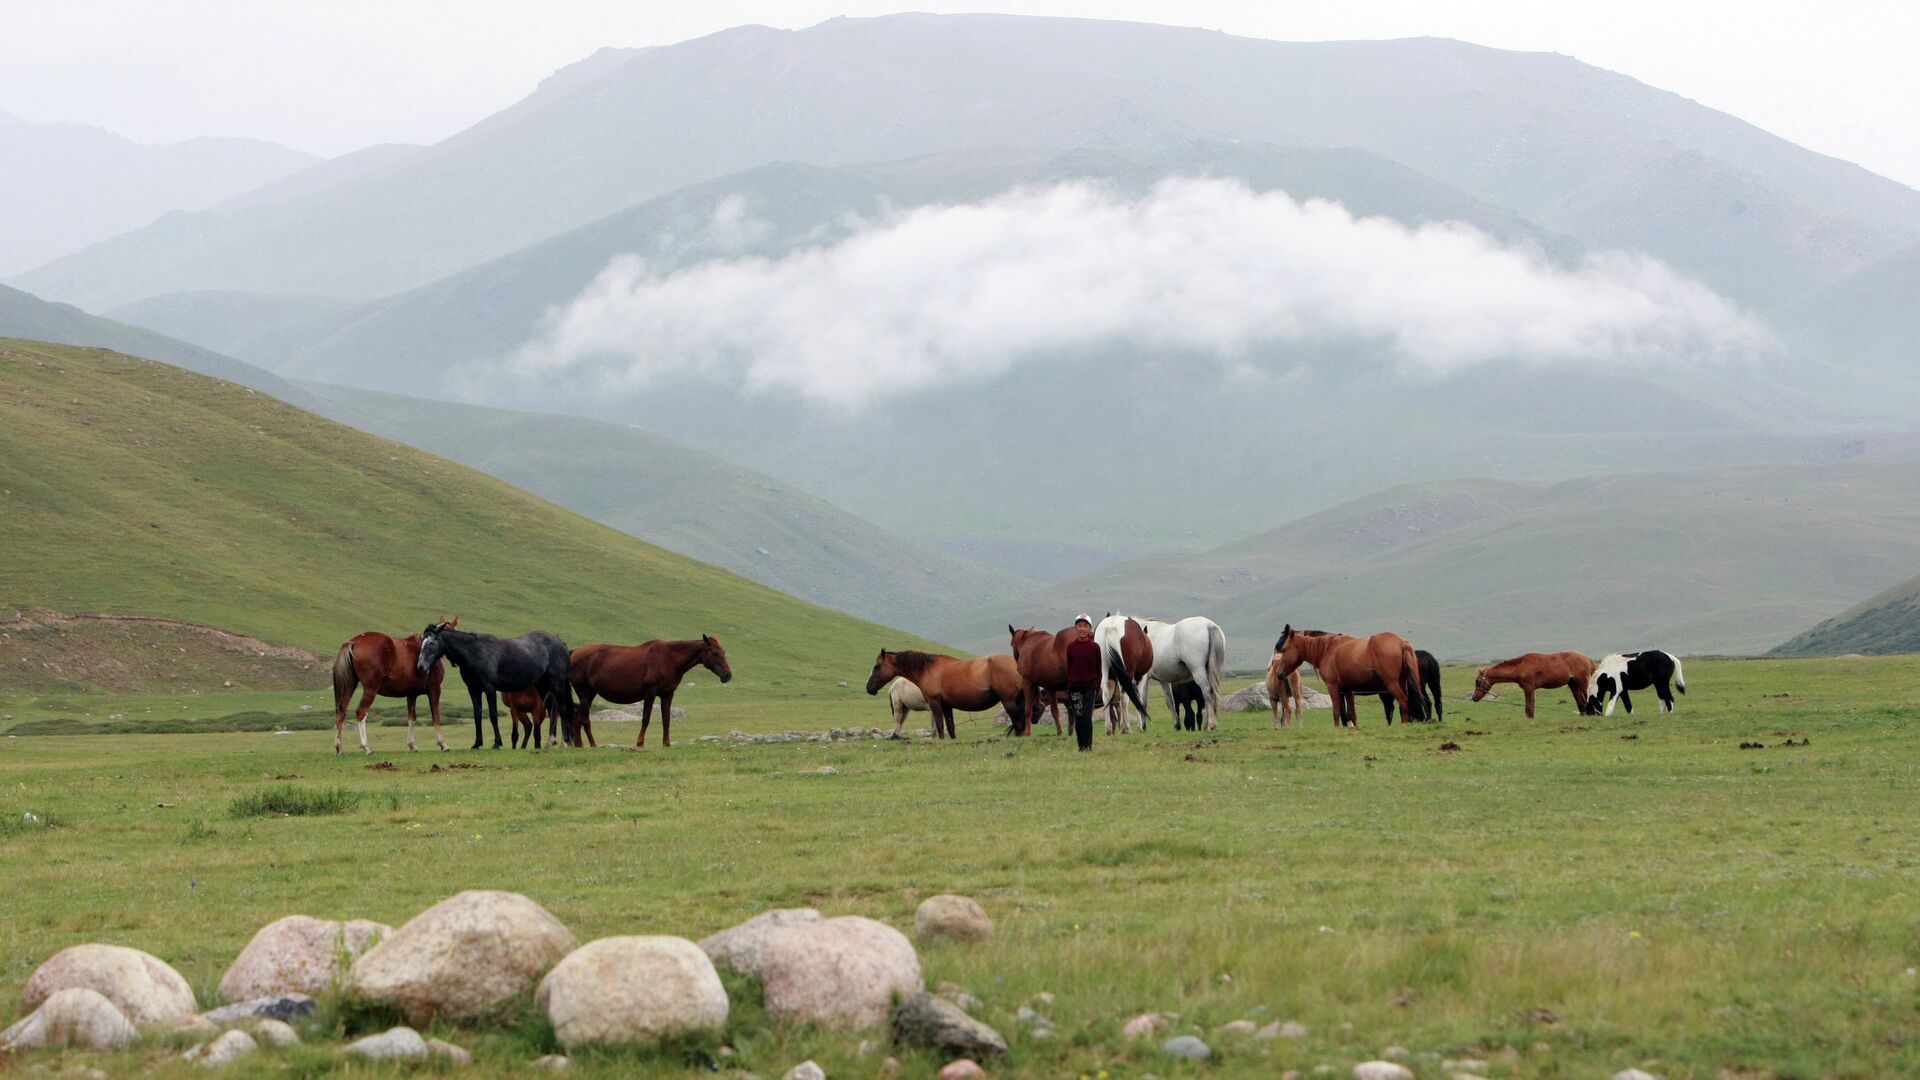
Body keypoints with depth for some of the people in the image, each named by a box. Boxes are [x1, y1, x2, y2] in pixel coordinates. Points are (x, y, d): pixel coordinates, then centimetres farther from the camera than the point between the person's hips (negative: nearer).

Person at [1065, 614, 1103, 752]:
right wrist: (1068, 688, 4)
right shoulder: (1070, 646, 1)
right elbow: (1068, 668, 6)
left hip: (1090, 686, -2)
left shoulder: (1095, 647, -3)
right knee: (1078, 718, 4)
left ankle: (1088, 746, -1)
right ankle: (1081, 746, 12)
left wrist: (1097, 688, 0)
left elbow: (1098, 669, 2)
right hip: (1075, 686, 2)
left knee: (1087, 717, -7)